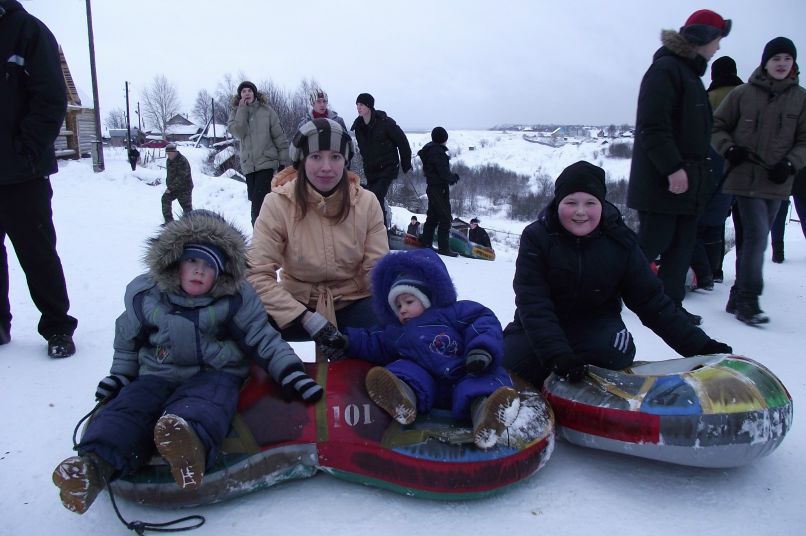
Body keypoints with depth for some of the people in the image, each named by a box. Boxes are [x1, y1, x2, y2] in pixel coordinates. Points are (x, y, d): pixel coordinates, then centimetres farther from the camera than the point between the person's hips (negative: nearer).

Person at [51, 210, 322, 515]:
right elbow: (128, 341, 21)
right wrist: (120, 374, 13)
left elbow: (263, 341, 1)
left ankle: (193, 442, -69)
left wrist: (291, 373, -9)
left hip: (215, 374, -3)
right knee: (128, 405, -26)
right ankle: (97, 463, -50)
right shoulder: (144, 295, 5)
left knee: (203, 406, -37)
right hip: (158, 375, 4)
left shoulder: (236, 298, -1)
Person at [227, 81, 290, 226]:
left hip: (267, 162, -4)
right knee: (255, 201, 9)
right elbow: (238, 132, -9)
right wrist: (243, 109, -10)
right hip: (249, 165, 4)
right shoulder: (236, 112, 9)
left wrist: (283, 161, 0)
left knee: (258, 204, -14)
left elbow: (279, 137, 2)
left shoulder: (266, 111, 0)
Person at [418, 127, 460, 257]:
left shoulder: (430, 149, 13)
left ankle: (426, 243, 22)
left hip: (432, 186, 10)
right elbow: (444, 173, -21)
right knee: (445, 218, -7)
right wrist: (454, 177, -2)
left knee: (432, 216, 17)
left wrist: (452, 176, 8)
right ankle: (443, 248, -7)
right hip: (440, 187, -10)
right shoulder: (438, 151, -17)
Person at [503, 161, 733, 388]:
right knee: (513, 361, -24)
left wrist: (701, 346, -11)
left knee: (615, 353, -30)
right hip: (541, 328, -1)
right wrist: (558, 356, -38)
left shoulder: (620, 242, -9)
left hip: (595, 325, 1)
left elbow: (653, 301, -4)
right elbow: (533, 305, -24)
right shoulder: (537, 237, -17)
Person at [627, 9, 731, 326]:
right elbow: (653, 126, -22)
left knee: (683, 244, 9)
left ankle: (670, 306, 16)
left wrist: (697, 171, 19)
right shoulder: (666, 68, -11)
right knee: (652, 243, -6)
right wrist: (673, 167, -25)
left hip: (686, 179, 10)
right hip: (660, 181, -10)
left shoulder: (689, 71, 21)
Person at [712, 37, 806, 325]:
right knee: (757, 235, -15)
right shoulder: (742, 94, -1)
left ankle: (739, 298, 21)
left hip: (777, 183, 3)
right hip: (745, 178, -3)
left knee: (755, 238, 10)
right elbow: (717, 125, 6)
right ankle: (748, 300, -7)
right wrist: (729, 149, -10)